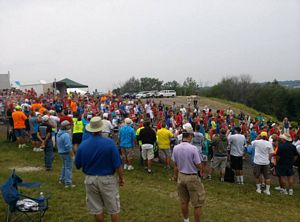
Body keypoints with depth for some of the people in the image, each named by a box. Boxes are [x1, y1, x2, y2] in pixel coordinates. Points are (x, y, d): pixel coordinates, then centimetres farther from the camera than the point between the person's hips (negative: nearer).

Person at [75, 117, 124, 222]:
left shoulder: (83, 144, -8)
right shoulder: (109, 142, -17)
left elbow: (77, 165, 2)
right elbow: (117, 164, -14)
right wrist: (121, 178, 0)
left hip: (90, 179, 3)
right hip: (107, 179, -2)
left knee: (97, 209, 16)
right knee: (114, 208, 12)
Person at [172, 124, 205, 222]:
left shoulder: (176, 148, -6)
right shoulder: (193, 148, -21)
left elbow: (175, 165, 4)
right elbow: (199, 166, -16)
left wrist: (175, 175, 19)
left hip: (181, 176, 6)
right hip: (192, 178, -5)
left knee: (184, 202, 20)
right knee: (197, 204, 7)